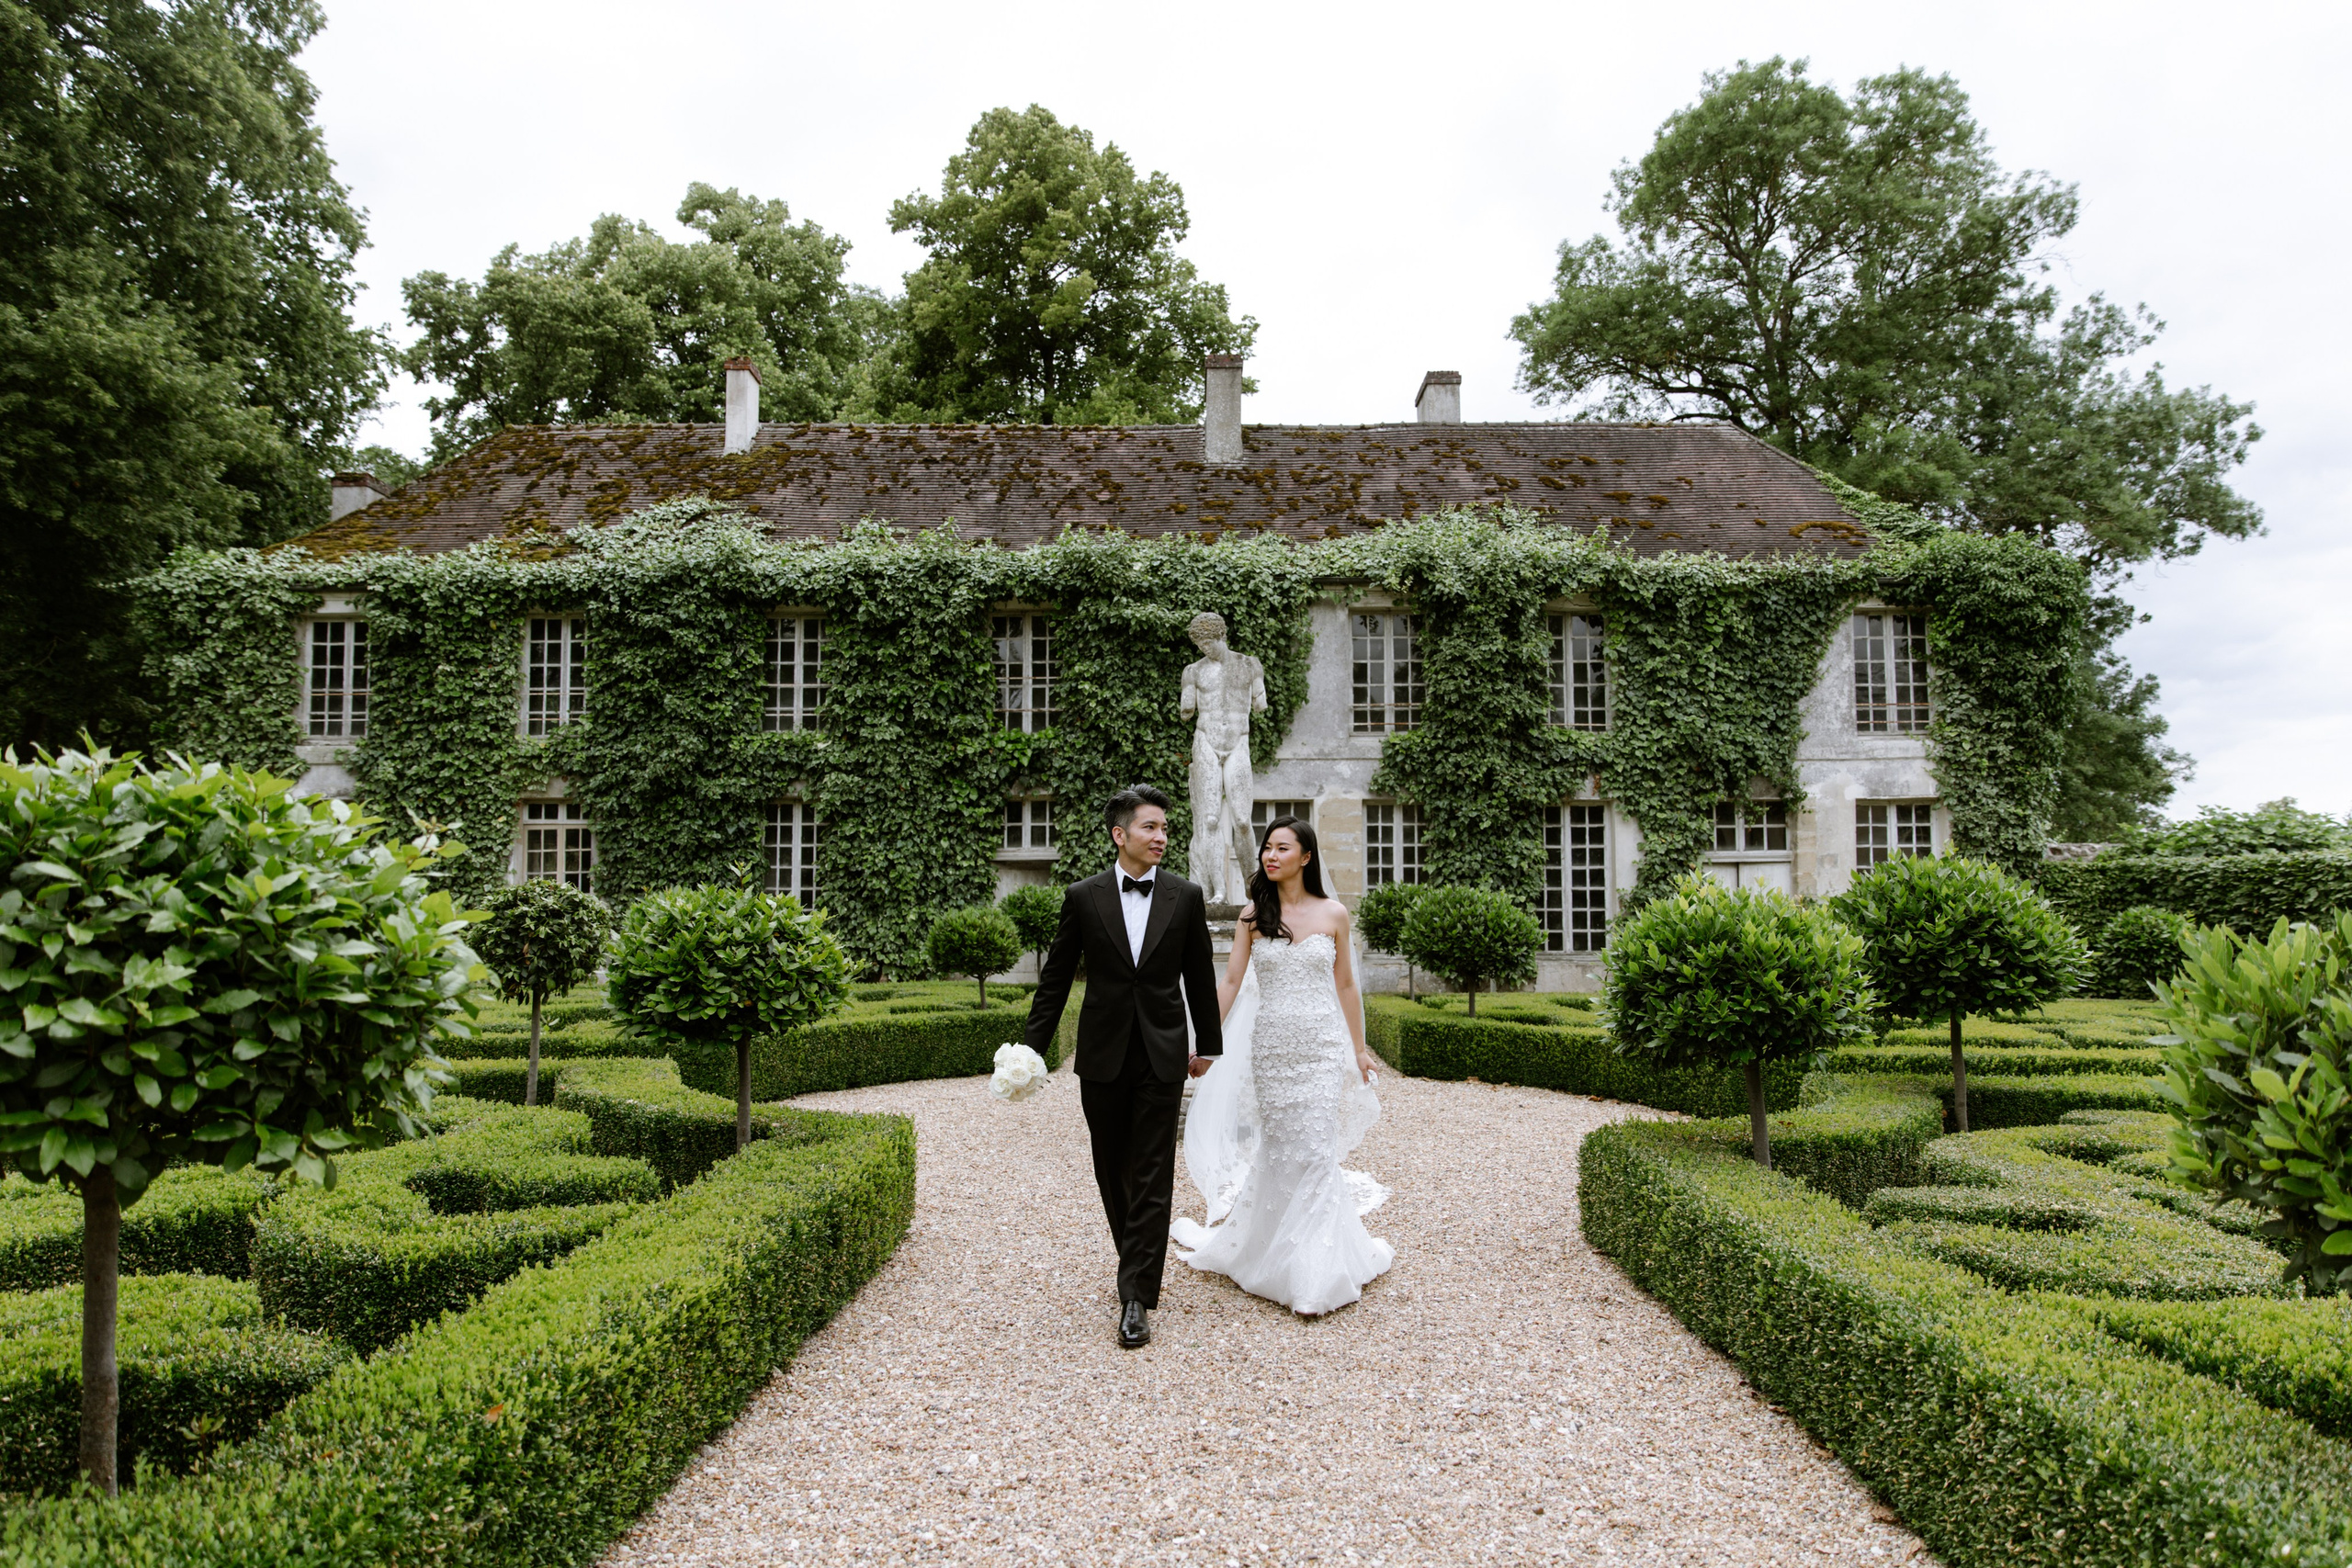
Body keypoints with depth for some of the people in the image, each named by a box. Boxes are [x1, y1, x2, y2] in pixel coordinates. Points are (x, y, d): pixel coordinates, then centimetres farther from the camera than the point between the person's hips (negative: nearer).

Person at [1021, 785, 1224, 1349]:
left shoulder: (1186, 896, 1)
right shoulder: (1084, 896, -1)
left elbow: (1200, 976, 10)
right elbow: (1055, 978, 4)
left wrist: (1208, 1043, 15)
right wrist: (1034, 1048, 0)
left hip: (1163, 1055, -1)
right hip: (1103, 1055, 1)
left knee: (1152, 1177, -3)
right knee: (1113, 1173, 12)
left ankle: (1137, 1298, -1)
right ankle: (1140, 1263, 33)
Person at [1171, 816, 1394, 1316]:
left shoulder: (1333, 913, 1)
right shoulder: (1253, 915, 3)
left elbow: (1345, 986, 7)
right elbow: (1232, 982, 3)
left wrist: (1358, 1049, 10)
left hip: (1321, 1046, -1)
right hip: (1269, 1045, 1)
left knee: (1316, 1152, -5)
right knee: (1278, 1150, 7)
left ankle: (1317, 1273, 4)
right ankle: (1271, 1253, 26)